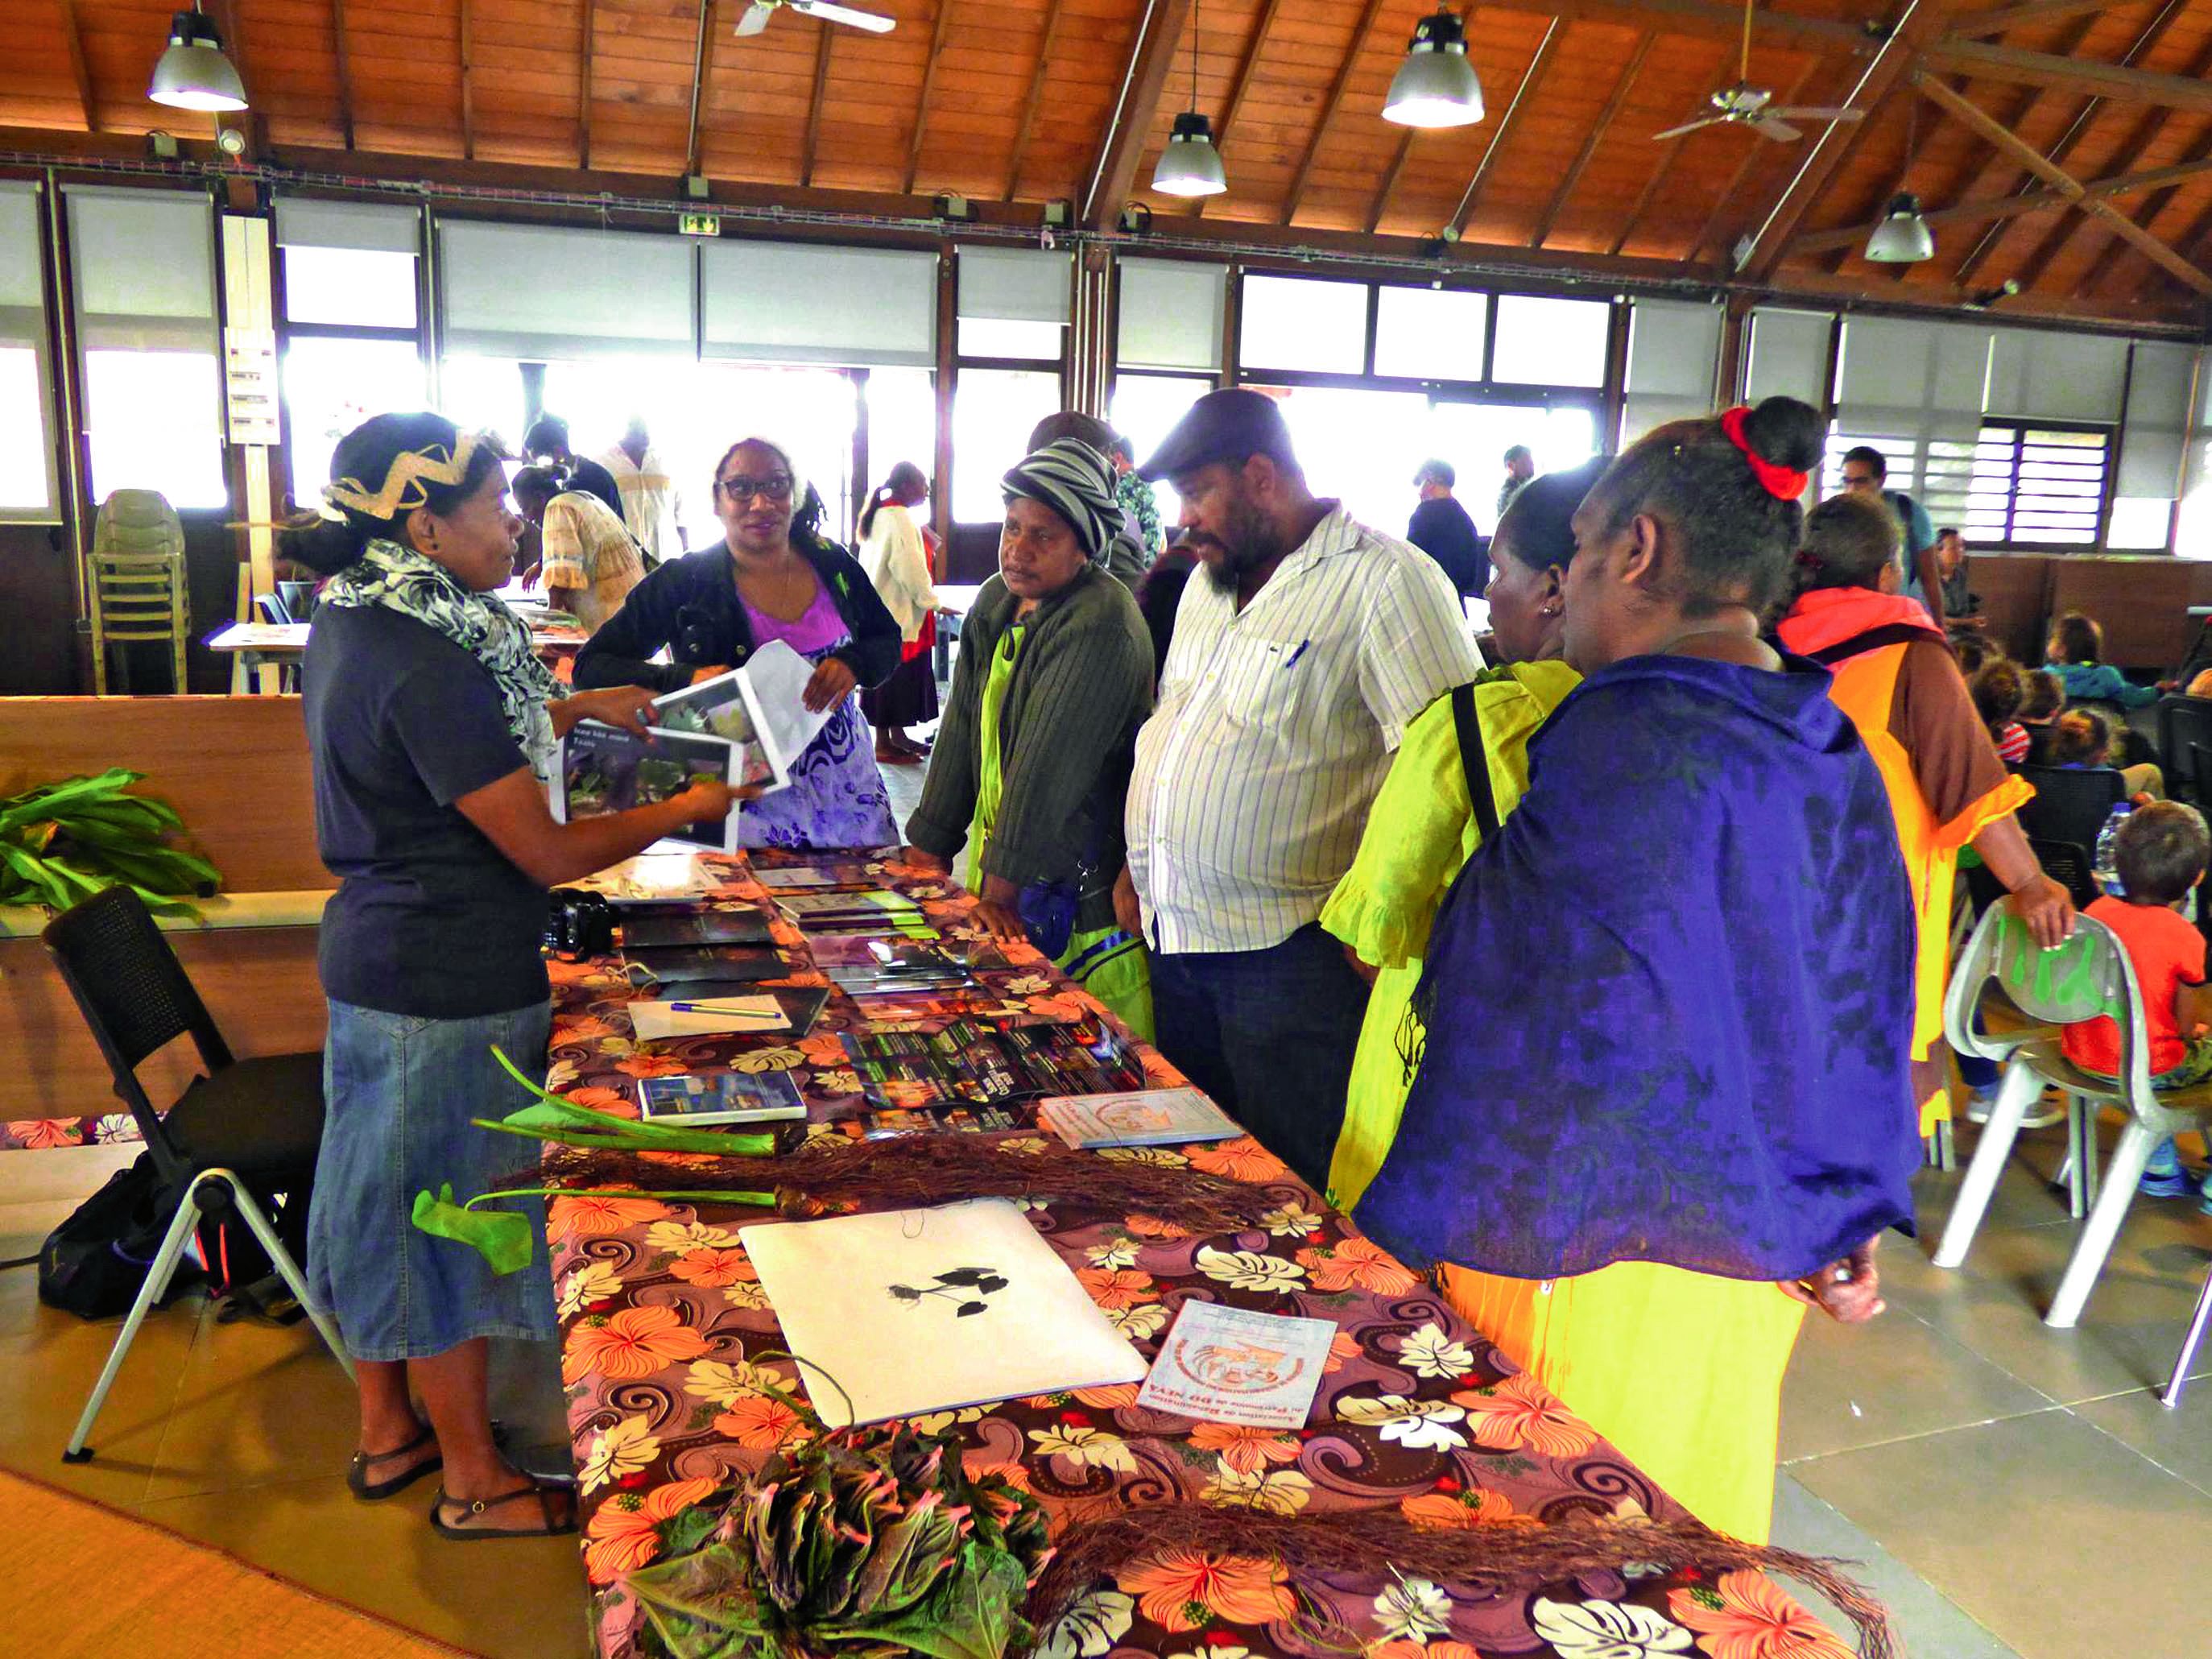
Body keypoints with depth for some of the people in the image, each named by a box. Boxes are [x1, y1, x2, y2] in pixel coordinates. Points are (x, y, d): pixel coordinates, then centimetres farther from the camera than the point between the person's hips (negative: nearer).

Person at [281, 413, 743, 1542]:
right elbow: (550, 855, -23)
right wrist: (688, 807, -11)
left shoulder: (351, 618, 4)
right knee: (448, 1222, 6)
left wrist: (576, 709, 13)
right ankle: (475, 1483, 26)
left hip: (374, 961, 10)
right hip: (451, 988, -10)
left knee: (386, 1206, 21)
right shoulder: (427, 665, -26)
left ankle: (387, 1432, 41)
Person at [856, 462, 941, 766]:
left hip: (881, 610, 10)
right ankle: (885, 745, 3)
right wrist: (933, 602, -13)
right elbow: (910, 569, -20)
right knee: (895, 676, -3)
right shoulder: (900, 518, -17)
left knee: (896, 678, 16)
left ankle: (896, 736, 25)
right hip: (899, 613, -10)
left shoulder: (880, 516, 14)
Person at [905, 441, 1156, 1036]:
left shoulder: (1100, 627, -20)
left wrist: (1003, 889, -22)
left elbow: (1047, 769, -22)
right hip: (996, 864, 8)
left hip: (1072, 892, -8)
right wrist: (930, 848, 10)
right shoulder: (996, 602, 9)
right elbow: (964, 728, 11)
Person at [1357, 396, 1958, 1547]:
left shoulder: (1624, 744, -23)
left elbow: (1534, 1038, -23)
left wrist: (1402, 1235, -14)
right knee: (1682, 1538, 25)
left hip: (1585, 1249, -8)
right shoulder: (1832, 756, 2)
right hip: (1748, 1250, 8)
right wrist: (1849, 1223, 20)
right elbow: (1866, 1014, 10)